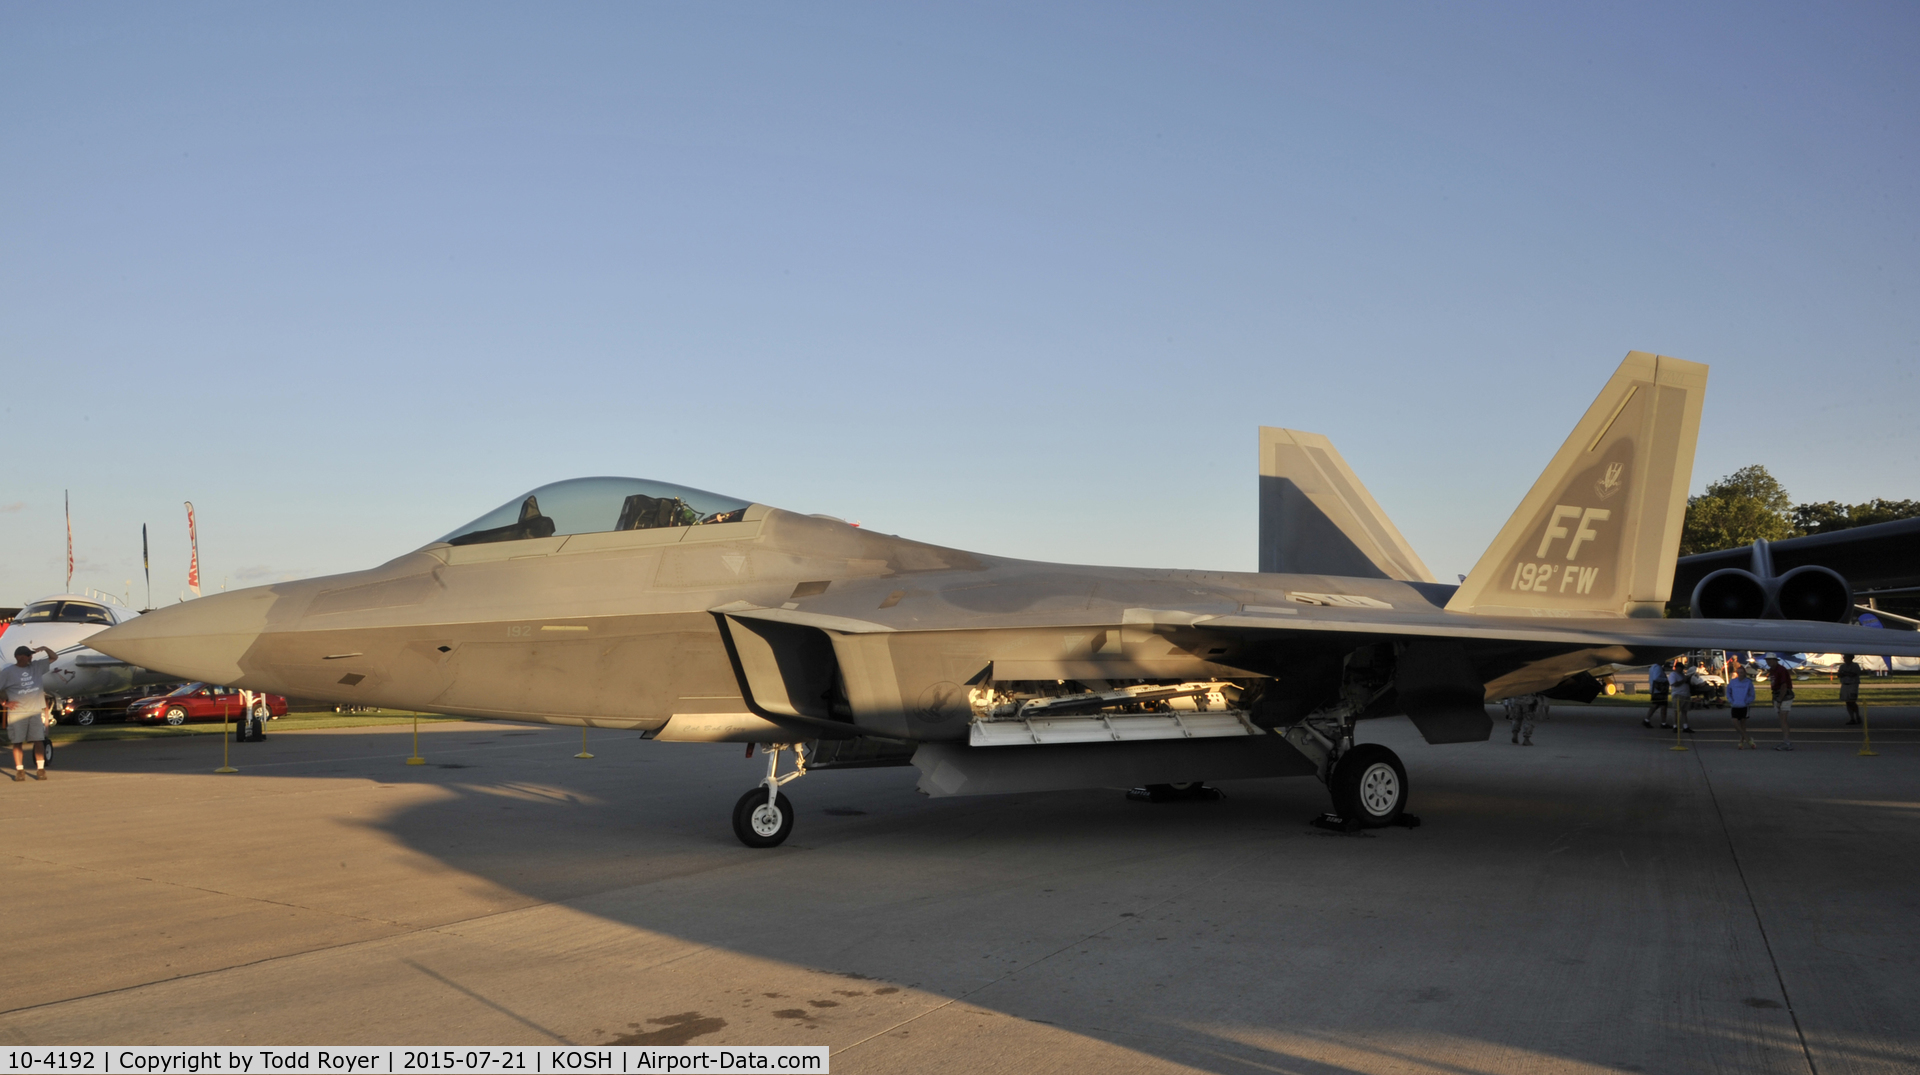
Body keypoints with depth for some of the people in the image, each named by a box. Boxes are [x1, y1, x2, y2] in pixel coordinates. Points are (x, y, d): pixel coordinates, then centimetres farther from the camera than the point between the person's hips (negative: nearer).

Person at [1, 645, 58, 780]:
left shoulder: (37, 666, 9)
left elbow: (54, 657, 16)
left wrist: (44, 648, -1)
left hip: (36, 711, 2)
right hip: (17, 713, -2)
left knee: (38, 740, -2)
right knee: (17, 742, 1)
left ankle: (40, 769, 3)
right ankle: (19, 770, 8)